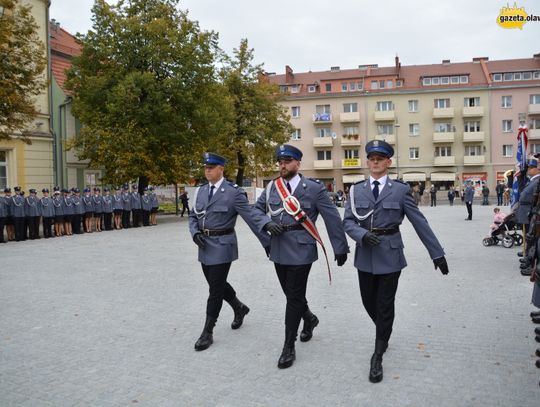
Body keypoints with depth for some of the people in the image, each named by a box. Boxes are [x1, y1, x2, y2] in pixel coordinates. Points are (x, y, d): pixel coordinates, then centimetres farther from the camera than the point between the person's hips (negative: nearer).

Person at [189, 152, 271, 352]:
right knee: (216, 284, 18)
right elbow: (193, 216, 16)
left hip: (222, 246, -7)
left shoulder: (233, 192, -12)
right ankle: (239, 307, 42)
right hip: (205, 246, 7)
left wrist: (269, 241, -21)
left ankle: (208, 332, 13)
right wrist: (195, 233, -5)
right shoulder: (200, 191, 8)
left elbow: (251, 216, -16)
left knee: (215, 288, 0)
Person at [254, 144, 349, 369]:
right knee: (290, 293, 18)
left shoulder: (314, 188, -6)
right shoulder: (271, 187, 6)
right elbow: (256, 210, 15)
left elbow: (332, 218, -3)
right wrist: (267, 224, -7)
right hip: (279, 250, 5)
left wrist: (340, 248, -1)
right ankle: (309, 318, 47)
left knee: (294, 296, -1)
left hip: (301, 250, -5)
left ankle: (289, 347, 11)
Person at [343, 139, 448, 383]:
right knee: (369, 302, 12)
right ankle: (384, 334, 42)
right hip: (365, 255, 3)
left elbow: (420, 222, -1)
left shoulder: (400, 189, -2)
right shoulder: (357, 190, 4)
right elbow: (348, 221, 0)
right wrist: (363, 235, -21)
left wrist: (437, 253, 0)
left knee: (385, 306, 2)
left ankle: (377, 357, 17)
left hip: (390, 254, -2)